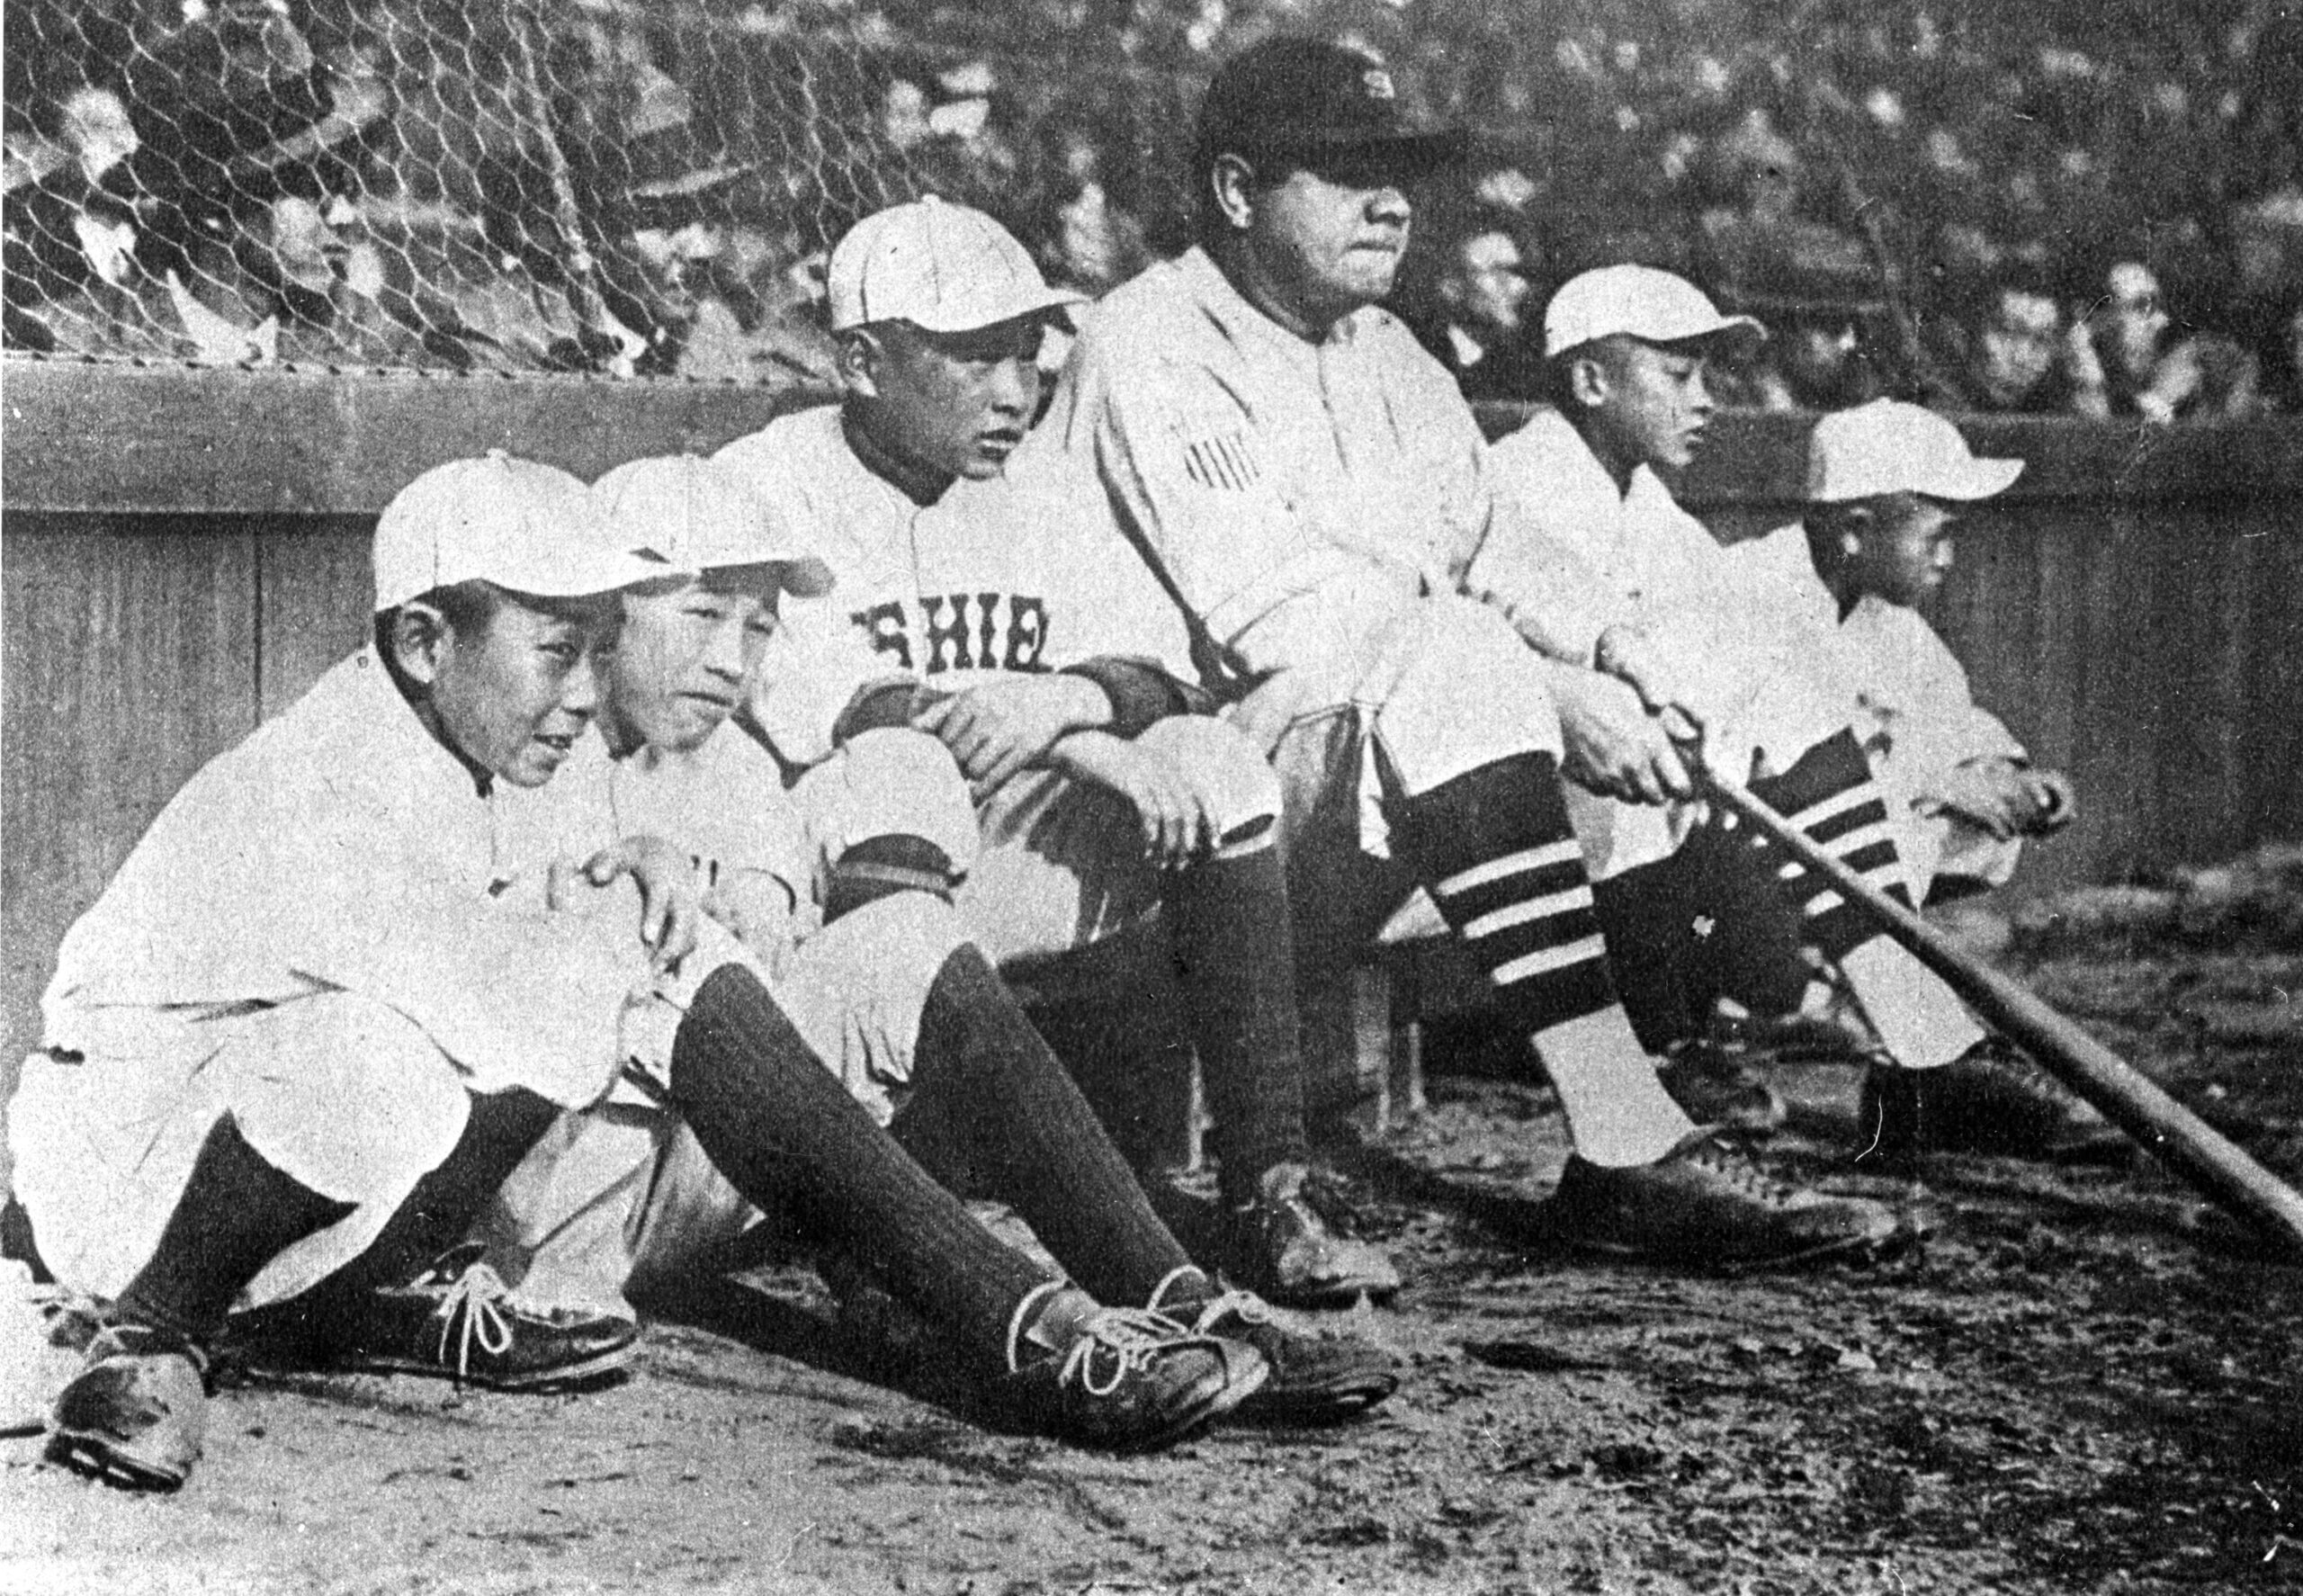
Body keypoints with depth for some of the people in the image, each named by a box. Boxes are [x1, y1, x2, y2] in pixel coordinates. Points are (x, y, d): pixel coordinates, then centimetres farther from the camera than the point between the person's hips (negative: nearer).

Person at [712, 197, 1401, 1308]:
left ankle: (1268, 1197, -19)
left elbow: (1158, 669, 4)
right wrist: (1090, 750, -25)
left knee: (1212, 768, -14)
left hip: (998, 848, 5)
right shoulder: (764, 492, -3)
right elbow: (810, 708, -19)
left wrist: (1071, 699, -22)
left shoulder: (1032, 496, 16)